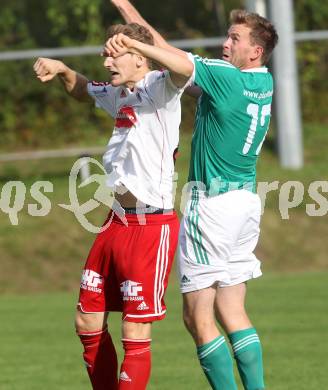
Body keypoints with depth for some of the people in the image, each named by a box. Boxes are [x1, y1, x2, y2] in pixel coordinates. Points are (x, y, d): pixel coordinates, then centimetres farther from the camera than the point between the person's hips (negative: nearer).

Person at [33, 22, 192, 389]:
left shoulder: (159, 87, -11)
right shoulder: (116, 94, 13)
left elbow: (185, 68, -36)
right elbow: (83, 91, 37)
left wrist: (135, 41, -38)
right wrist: (62, 70, 19)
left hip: (152, 225, -9)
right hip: (117, 221, 9)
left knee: (135, 334, -5)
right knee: (88, 322, 13)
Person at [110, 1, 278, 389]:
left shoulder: (225, 77, -15)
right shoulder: (263, 83, 8)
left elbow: (167, 53, -10)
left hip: (213, 202, -8)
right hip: (247, 201, 8)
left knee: (198, 316, -4)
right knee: (232, 312, 11)